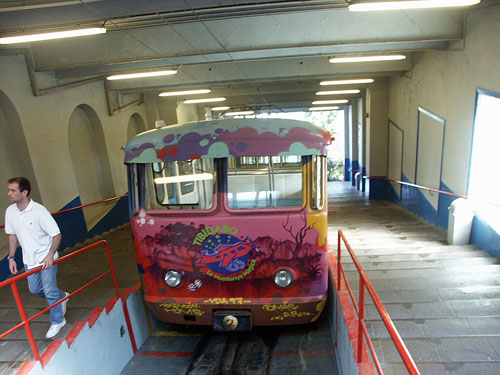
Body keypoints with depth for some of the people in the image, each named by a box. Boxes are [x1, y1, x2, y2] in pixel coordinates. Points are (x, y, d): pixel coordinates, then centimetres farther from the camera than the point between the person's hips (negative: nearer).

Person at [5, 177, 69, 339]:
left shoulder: (39, 211, -23)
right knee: (35, 289, 18)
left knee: (49, 291, 1)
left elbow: (56, 235, -18)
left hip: (46, 258, -6)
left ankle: (57, 321, 22)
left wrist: (50, 255, -27)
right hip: (29, 259, 7)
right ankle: (62, 296, 45)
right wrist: (11, 257, 7)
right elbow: (12, 235, 10)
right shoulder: (10, 211, -4)